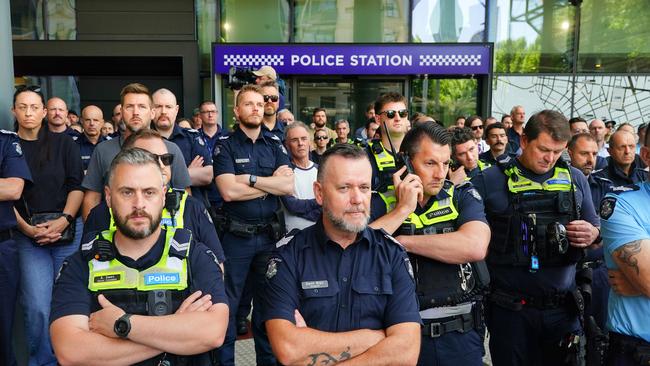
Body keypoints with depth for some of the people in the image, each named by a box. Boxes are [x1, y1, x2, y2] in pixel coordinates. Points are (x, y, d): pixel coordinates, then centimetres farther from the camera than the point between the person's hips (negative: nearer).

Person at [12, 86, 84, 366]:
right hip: (27, 236, 0)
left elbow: (77, 185, 2)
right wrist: (27, 229, -9)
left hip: (67, 232, 0)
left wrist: (63, 221, -11)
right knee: (37, 307, -7)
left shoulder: (63, 144, 6)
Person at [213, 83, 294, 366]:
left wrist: (249, 178, -13)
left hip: (270, 234, 4)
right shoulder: (225, 146, -3)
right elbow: (228, 191, -18)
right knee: (228, 303, 7)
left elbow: (289, 186, -7)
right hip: (237, 236, -3)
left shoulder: (275, 146, 8)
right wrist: (270, 185, -10)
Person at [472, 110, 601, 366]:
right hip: (510, 308, -3)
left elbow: (595, 231, 14)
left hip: (563, 306, 4)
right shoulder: (490, 180, -6)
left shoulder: (575, 179, 7)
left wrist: (592, 234, -6)